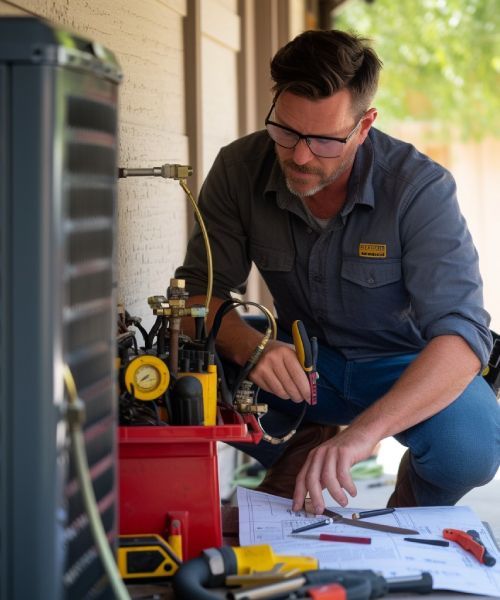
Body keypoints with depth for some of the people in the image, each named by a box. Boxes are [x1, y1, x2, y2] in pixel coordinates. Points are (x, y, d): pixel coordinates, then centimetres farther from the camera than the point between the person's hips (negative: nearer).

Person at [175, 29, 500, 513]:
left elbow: (461, 334, -34)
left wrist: (362, 432, -50)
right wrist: (249, 347, -38)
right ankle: (300, 451, 5)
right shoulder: (241, 169, -15)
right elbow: (200, 292, -12)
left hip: (403, 364, -2)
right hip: (304, 354, 3)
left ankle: (412, 507, 4)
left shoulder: (420, 187, -26)